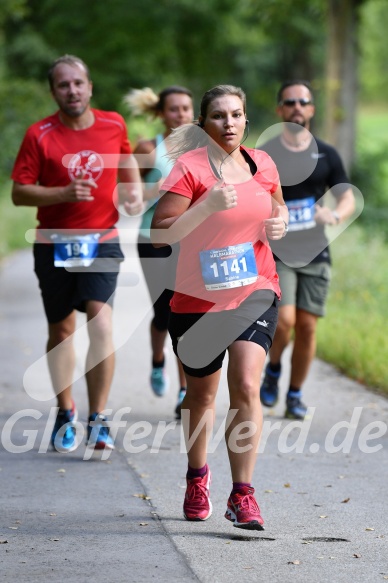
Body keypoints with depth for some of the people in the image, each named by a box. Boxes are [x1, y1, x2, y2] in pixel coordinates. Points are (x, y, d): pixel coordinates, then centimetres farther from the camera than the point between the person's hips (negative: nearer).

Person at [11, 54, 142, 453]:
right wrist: (64, 193, -21)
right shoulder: (39, 135, -6)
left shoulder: (113, 125, 2)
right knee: (61, 329, 10)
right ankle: (65, 415, 27)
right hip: (54, 243, 0)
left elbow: (126, 157, 24)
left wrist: (135, 189, 7)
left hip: (101, 241, 0)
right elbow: (19, 193, -7)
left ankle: (98, 420, -13)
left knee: (101, 322, -17)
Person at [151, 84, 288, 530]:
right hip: (198, 300, -2)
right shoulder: (189, 168, -11)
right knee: (201, 396, 13)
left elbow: (278, 207, 24)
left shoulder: (262, 165, 4)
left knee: (246, 387, -14)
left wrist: (280, 223, 1)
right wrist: (207, 206, -28)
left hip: (255, 293, 2)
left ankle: (242, 495, -10)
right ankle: (197, 477, 39)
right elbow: (159, 233, -18)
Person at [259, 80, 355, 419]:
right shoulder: (264, 155, 1)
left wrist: (336, 216, -14)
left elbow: (348, 200, 7)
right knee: (284, 320, -17)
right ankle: (273, 369, 13)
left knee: (307, 326, 1)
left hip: (315, 252, 3)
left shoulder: (326, 155, 8)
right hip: (276, 252, -2)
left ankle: (295, 395, 15)